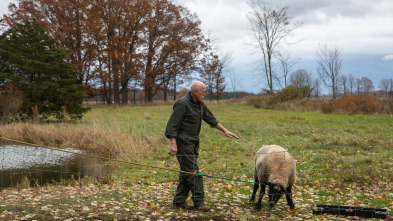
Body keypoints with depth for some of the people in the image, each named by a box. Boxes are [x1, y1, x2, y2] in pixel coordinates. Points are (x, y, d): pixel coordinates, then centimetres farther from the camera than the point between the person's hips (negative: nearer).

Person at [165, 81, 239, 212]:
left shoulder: (200, 104, 11)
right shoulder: (182, 104, -16)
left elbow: (210, 118, 22)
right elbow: (172, 125, -19)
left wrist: (225, 131, 20)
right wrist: (173, 144, -25)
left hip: (193, 142, 9)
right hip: (183, 142, -9)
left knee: (186, 172, 10)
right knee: (193, 171, -10)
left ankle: (179, 201, 16)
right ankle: (198, 202, -8)